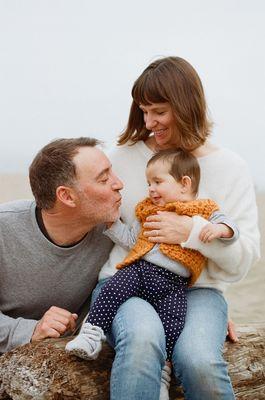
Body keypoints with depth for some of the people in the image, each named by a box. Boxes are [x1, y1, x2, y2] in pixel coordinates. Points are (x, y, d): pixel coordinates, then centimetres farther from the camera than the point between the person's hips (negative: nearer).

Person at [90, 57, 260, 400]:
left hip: (196, 288, 0)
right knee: (142, 339, -37)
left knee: (199, 361, -33)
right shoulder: (124, 156, 7)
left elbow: (244, 256, 0)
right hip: (125, 281, 0)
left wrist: (193, 231, -14)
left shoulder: (230, 168, 5)